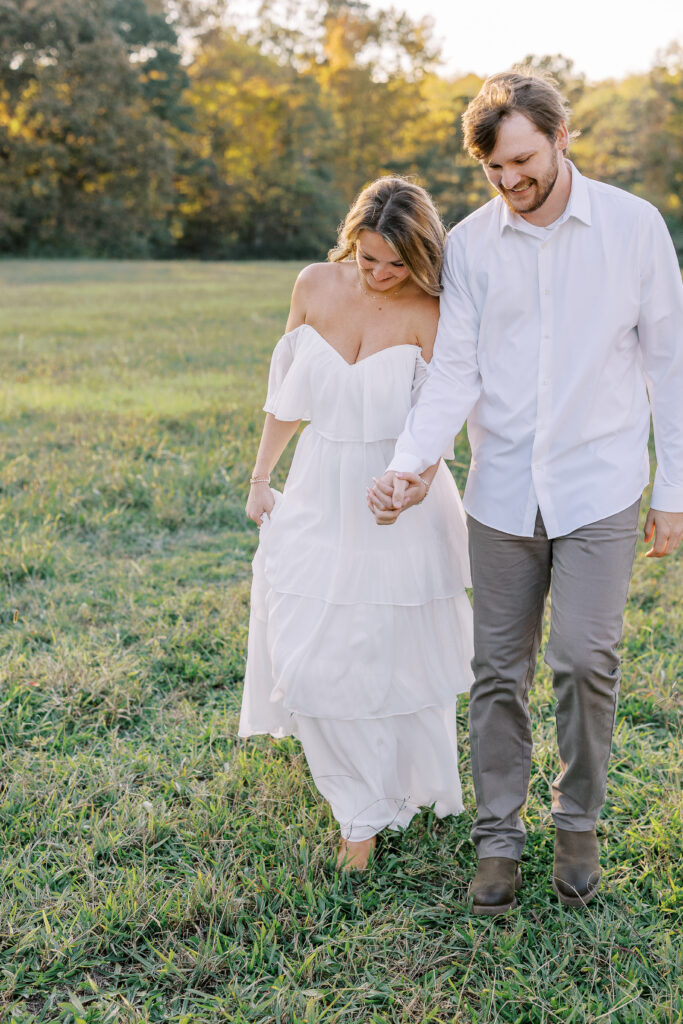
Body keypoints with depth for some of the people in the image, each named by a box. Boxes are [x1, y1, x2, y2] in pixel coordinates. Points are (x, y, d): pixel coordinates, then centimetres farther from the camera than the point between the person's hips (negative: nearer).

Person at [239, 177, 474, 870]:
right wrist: (260, 476, 11)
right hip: (320, 495, 4)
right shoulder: (315, 285, -3)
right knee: (309, 658, 2)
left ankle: (415, 788, 36)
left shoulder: (428, 315, -14)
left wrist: (417, 477, -35)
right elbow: (286, 389, 8)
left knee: (398, 656, 8)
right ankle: (361, 810, 21)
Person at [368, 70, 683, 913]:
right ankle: (498, 836, 21)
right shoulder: (470, 244, 2)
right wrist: (408, 465, -17)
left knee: (584, 658, -8)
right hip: (502, 490, 2)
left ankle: (577, 822, 17)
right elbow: (455, 370, -1)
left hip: (598, 486, -2)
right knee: (499, 669, 6)